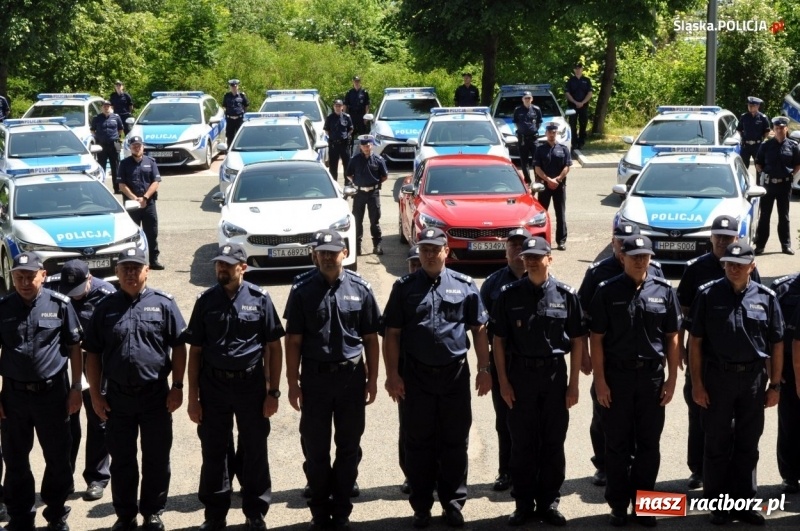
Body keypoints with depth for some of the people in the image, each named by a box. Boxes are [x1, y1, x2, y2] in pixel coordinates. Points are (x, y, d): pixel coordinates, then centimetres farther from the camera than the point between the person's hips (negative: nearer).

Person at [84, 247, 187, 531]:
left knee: (156, 459, 8)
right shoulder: (105, 308, 4)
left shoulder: (163, 303, -1)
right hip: (117, 397, 2)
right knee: (121, 460, 11)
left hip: (155, 395, -1)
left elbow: (179, 347, 0)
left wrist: (177, 386, -4)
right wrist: (95, 394, 1)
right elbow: (92, 354, 6)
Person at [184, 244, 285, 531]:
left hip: (251, 383, -1)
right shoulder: (206, 300, 0)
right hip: (213, 385, 1)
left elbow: (274, 348, 0)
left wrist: (273, 392, -4)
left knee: (254, 452, 9)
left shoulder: (259, 299, -4)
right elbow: (195, 351, 4)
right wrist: (193, 397, 1)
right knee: (213, 452, 10)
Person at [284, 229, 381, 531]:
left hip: (352, 376, 1)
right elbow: (293, 341, -1)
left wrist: (372, 380, 3)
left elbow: (370, 338, 4)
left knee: (349, 447, 10)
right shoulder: (302, 291, -2)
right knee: (315, 449, 8)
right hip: (315, 377, -1)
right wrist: (293, 383, -4)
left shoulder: (360, 289, 0)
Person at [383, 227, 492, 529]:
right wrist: (392, 374, -6)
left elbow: (479, 330, 6)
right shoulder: (405, 287, 3)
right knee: (419, 443, 8)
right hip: (416, 376, 0)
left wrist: (484, 369, 0)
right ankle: (421, 507, 19)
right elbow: (392, 334, 1)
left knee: (455, 442, 8)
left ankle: (453, 503, 21)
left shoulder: (465, 286, 4)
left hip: (455, 374, 0)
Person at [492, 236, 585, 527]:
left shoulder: (566, 295, -2)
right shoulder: (509, 294, -2)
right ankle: (524, 503, 18)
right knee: (522, 443, 7)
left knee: (553, 443, 7)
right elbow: (499, 340, 2)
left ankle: (549, 502, 19)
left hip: (555, 375, 0)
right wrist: (503, 381, -3)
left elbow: (577, 341, 1)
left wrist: (574, 384, -2)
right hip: (520, 375, 0)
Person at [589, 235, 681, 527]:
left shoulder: (664, 291, 3)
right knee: (618, 444, 6)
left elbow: (672, 338, 5)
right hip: (616, 375, -1)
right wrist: (599, 381, -7)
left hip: (652, 375, 2)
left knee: (649, 444, 8)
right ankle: (618, 505, 17)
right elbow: (596, 339, -2)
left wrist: (672, 379, 1)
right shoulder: (607, 292, -2)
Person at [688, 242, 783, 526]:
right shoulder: (708, 295, -4)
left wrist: (775, 385, 3)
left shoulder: (766, 297, 1)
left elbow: (777, 344, 5)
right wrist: (697, 383, -7)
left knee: (748, 445, 11)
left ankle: (744, 502, 22)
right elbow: (695, 341, -3)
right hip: (717, 377, -2)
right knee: (717, 444, 7)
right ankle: (717, 504, 18)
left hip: (753, 377, 2)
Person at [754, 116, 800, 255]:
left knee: (784, 216, 10)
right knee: (764, 216, 4)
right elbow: (758, 164, 7)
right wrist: (763, 173, -5)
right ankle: (760, 245, 9)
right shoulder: (766, 145, -1)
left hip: (785, 184, 1)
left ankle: (786, 245, 16)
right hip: (768, 183, 0)